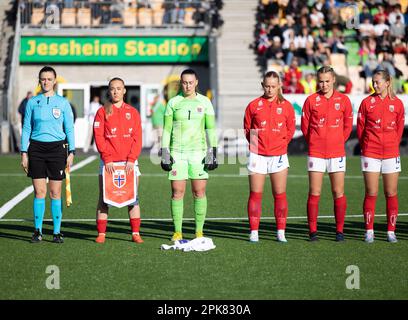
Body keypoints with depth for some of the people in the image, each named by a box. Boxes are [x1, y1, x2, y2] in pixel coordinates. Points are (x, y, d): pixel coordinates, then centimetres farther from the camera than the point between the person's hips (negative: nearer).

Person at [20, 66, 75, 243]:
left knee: (55, 193, 0)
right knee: (39, 192, -2)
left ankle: (57, 231, 7)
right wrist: (24, 153, 2)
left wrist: (71, 152, -1)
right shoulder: (32, 102, 6)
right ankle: (38, 230, 7)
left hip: (57, 148, -1)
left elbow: (69, 129, 6)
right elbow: (26, 128, 8)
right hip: (36, 148, 1)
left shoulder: (63, 102, 5)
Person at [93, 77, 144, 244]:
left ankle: (136, 233, 7)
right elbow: (99, 137, -2)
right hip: (108, 162, -1)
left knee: (133, 198, 2)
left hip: (129, 163, 1)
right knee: (104, 198, -1)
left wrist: (131, 160, -8)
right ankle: (101, 234, 3)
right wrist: (107, 159, -11)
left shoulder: (132, 112, 9)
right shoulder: (102, 112, 5)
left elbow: (137, 138, 3)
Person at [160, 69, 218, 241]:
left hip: (198, 152, 0)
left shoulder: (204, 102, 5)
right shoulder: (173, 102, 5)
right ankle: (177, 232, 5)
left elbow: (211, 129, 4)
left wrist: (212, 153, -3)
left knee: (199, 192, -2)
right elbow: (166, 129, 6)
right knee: (177, 192, -2)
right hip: (177, 153, 0)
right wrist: (165, 154, -1)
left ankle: (199, 231, 6)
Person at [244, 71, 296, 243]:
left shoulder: (286, 106, 4)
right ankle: (254, 232, 4)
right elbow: (247, 128, 10)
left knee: (280, 195, 2)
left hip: (278, 155, 0)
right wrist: (255, 143, 3)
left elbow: (290, 129, 12)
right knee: (255, 194, 0)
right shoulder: (253, 105, 3)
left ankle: (281, 232, 7)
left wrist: (281, 142, 5)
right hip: (257, 155, 0)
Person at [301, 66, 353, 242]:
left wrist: (338, 142, 10)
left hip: (337, 153, 1)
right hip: (315, 153, 0)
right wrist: (314, 142, 9)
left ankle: (339, 230, 8)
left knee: (338, 193, 1)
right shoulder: (311, 100, 1)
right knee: (314, 193, -1)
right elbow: (304, 125, 8)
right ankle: (312, 231, 5)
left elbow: (348, 125, 12)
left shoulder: (343, 100, 4)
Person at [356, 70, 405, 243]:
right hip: (370, 153, -1)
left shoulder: (397, 103, 3)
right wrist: (365, 145, 8)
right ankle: (369, 231, 5)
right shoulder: (367, 102, 1)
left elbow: (399, 128, 10)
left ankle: (391, 231, 9)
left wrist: (393, 145, 11)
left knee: (391, 194, 3)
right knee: (371, 193, 0)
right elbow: (360, 126, 7)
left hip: (391, 153, 1)